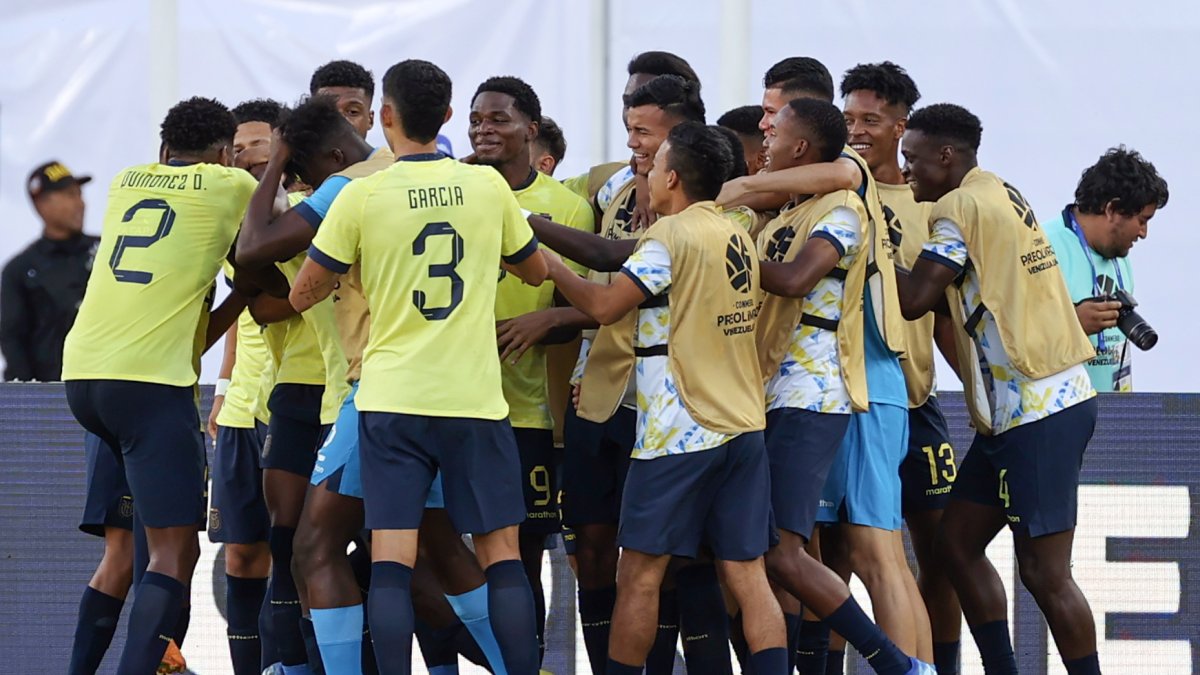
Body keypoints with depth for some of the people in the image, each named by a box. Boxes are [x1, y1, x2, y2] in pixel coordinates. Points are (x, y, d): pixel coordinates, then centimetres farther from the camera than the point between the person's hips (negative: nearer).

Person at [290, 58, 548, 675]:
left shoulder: (363, 195, -5)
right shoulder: (488, 186, 3)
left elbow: (302, 296, 4)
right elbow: (536, 271, 20)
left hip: (392, 399, -2)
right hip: (476, 398, 2)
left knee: (391, 562, -3)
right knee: (501, 555, 7)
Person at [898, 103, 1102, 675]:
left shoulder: (961, 206, -12)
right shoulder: (1002, 195, 16)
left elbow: (914, 299, -17)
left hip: (1036, 410, -10)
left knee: (1043, 572, -7)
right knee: (957, 541, 12)